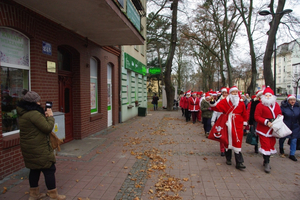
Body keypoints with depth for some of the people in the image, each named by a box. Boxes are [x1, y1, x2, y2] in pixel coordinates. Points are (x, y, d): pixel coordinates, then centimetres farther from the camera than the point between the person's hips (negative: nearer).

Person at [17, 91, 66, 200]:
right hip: (39, 149, -10)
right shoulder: (34, 114, -23)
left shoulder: (23, 113, 10)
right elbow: (48, 128, -21)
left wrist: (45, 116, 1)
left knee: (35, 169, 20)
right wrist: (50, 116, -8)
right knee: (49, 169, 1)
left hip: (28, 148, 10)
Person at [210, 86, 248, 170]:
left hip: (237, 126, 0)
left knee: (237, 142, -4)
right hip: (228, 125, 0)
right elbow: (216, 107, -9)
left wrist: (244, 123, 14)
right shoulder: (225, 101, 0)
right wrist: (212, 103, -26)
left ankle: (239, 163, 2)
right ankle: (228, 159, 28)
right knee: (227, 141, 11)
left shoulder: (241, 103, 4)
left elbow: (244, 114, 13)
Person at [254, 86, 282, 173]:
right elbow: (256, 117, -13)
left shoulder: (276, 105, 8)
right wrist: (266, 122, -21)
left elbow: (280, 113, 19)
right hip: (264, 129, -6)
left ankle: (266, 161, 30)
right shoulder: (260, 105, -9)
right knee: (266, 146, -5)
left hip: (273, 129, 6)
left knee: (271, 145, 13)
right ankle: (267, 163, 6)